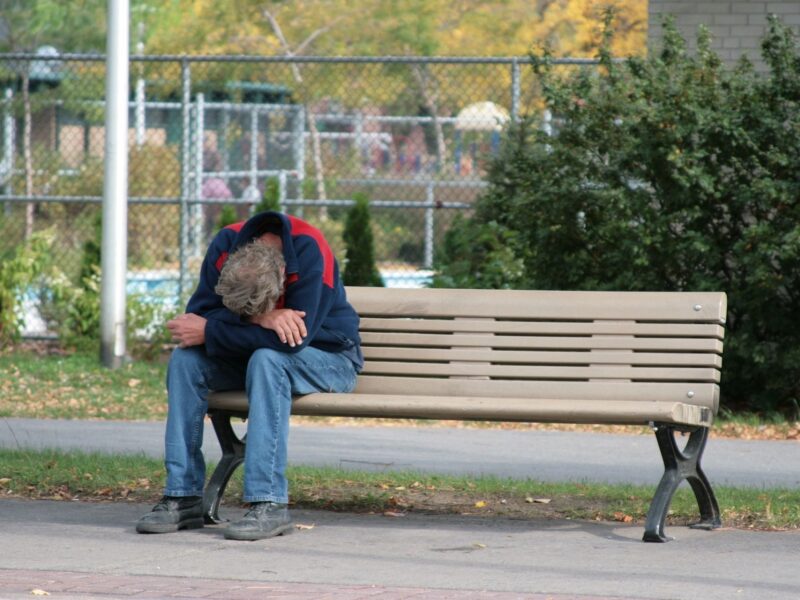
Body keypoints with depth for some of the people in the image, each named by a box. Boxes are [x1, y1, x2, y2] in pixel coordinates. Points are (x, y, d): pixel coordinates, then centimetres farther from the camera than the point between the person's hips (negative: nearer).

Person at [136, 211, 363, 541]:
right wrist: (259, 318, -35)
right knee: (184, 359, -19)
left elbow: (293, 338, -34)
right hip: (255, 357, 5)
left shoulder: (309, 251, -30)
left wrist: (209, 332, -30)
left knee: (266, 359, -36)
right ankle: (183, 497, -19)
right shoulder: (225, 246, -17)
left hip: (328, 358, -5)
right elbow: (199, 313, -18)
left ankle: (269, 504, -38)